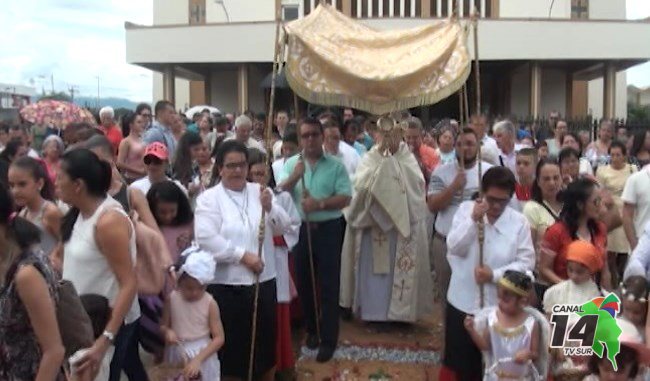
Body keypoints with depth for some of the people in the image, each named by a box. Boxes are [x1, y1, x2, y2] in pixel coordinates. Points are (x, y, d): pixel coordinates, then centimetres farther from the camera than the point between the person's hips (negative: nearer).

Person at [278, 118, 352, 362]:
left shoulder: (336, 166, -2)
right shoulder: (291, 163, 5)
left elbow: (345, 198, -9)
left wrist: (319, 204, -21)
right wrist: (295, 177, -21)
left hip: (328, 229, -3)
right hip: (300, 229, 3)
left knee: (328, 285, 1)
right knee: (304, 282, 14)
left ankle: (328, 339, 9)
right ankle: (311, 329, 32)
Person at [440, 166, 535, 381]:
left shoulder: (519, 222, -6)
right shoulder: (466, 209, -3)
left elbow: (527, 262, -9)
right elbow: (455, 247, -13)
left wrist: (495, 274, -20)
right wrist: (473, 219, -24)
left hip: (498, 305, 0)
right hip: (463, 301, 0)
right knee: (456, 359, 12)